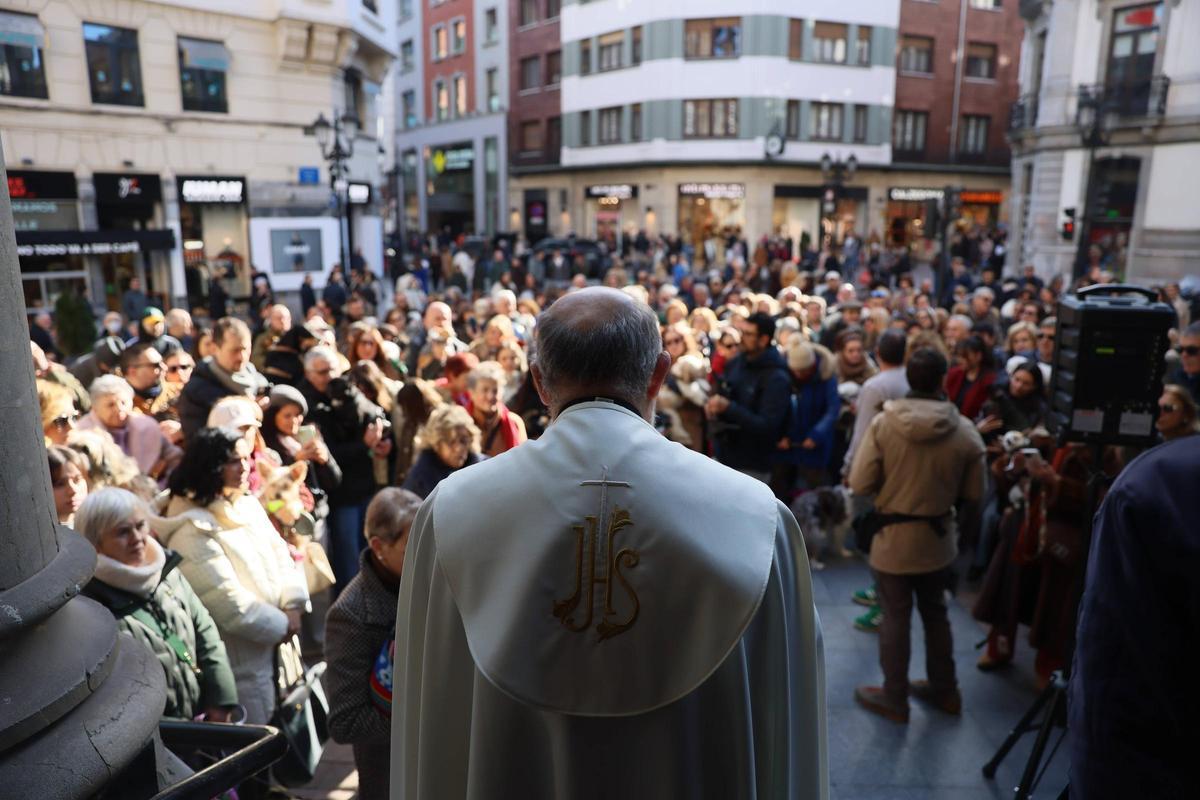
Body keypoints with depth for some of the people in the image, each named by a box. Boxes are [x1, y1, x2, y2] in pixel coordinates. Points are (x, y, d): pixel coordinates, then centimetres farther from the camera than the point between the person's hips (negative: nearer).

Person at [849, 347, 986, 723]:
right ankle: (944, 689, 38)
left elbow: (859, 483, -18)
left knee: (895, 619, 11)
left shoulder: (883, 423, -19)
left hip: (893, 537, -3)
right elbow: (974, 492, -4)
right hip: (939, 537, 3)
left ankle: (894, 697, 26)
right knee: (935, 613, 22)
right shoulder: (965, 430, -12)